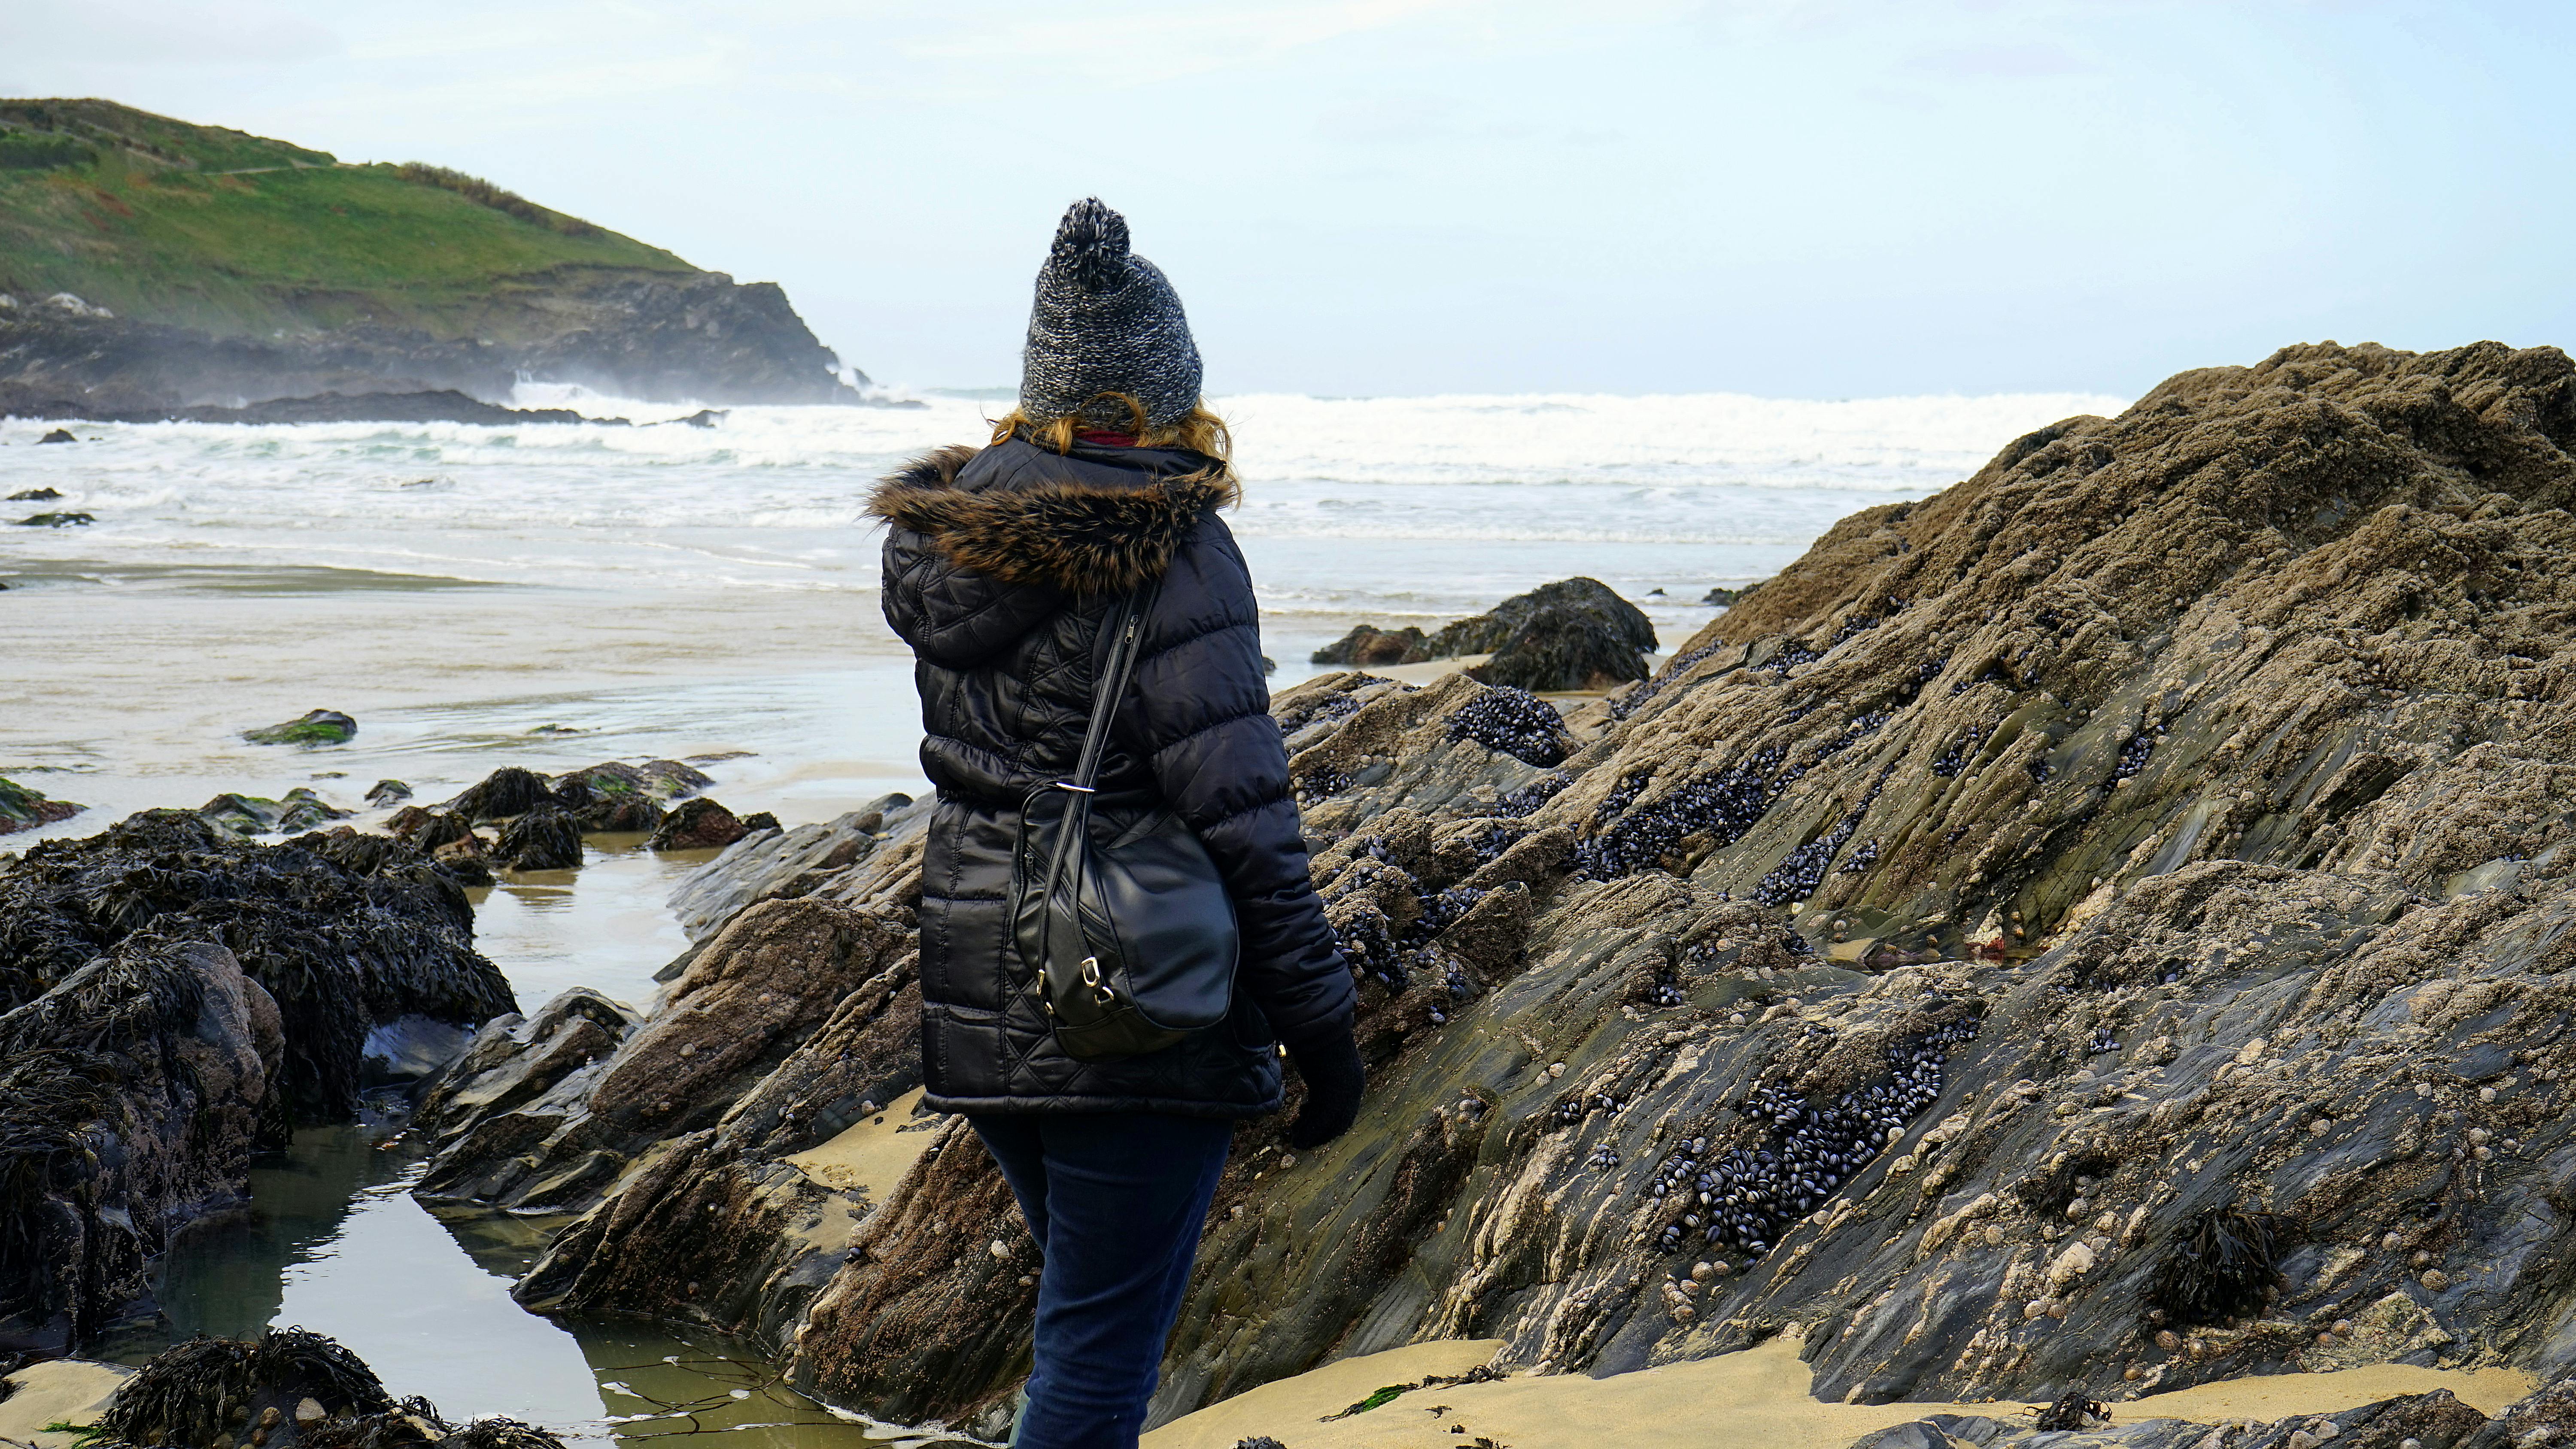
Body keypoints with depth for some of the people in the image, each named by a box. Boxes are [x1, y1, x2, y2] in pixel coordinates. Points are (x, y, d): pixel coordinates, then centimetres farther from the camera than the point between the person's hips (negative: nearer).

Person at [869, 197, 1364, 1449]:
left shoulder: (945, 533, 6)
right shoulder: (1170, 547, -15)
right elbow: (1237, 808, -17)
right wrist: (1320, 1022, -12)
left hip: (979, 1001, 7)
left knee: (1092, 1306, 24)